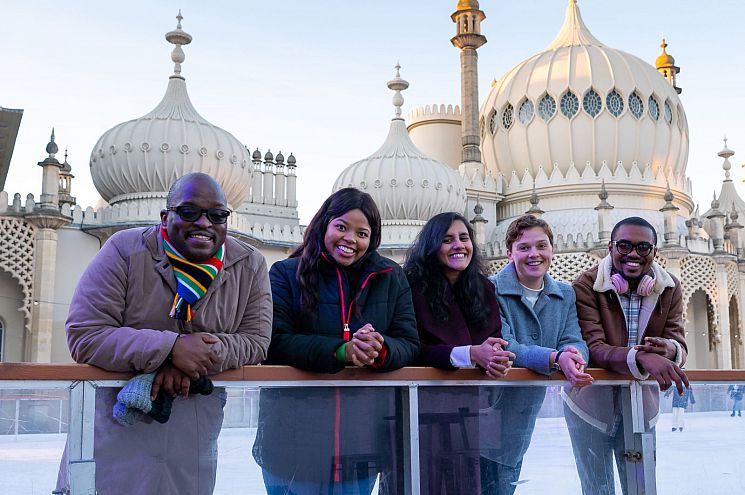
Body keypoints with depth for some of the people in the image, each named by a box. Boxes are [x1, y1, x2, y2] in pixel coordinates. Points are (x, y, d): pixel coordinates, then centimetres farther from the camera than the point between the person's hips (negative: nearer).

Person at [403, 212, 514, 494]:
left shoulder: (484, 289, 10)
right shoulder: (413, 288, -7)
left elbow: (495, 341, 6)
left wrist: (498, 359, -20)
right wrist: (471, 354, -26)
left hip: (469, 405, 5)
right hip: (424, 404, -4)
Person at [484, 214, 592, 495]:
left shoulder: (565, 295, 7)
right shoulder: (492, 291, -12)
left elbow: (574, 342, -3)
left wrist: (573, 353, -28)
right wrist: (556, 359, -37)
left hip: (524, 416, 5)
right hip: (486, 411, -5)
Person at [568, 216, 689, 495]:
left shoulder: (670, 289, -3)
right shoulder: (586, 286, -17)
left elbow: (680, 347, -7)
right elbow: (593, 349, -26)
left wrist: (669, 350, -34)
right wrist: (641, 357, -45)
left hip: (642, 402, 4)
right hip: (592, 402, -3)